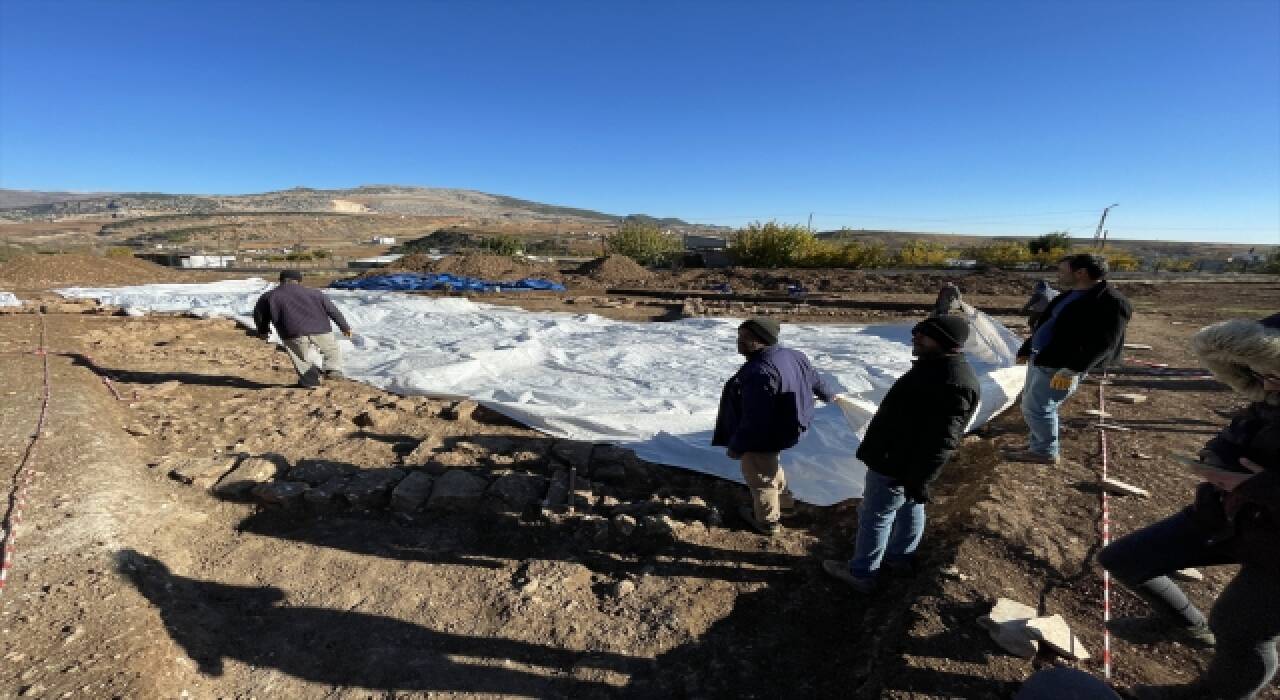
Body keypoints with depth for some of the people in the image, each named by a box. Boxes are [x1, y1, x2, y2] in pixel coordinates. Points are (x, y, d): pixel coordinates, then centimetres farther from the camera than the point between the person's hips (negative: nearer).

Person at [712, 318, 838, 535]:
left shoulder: (760, 372, -36)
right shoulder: (792, 355, -4)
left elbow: (754, 421, -34)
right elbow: (815, 379, 13)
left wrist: (736, 446, -20)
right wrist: (830, 395, 34)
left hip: (762, 438, -10)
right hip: (783, 429, 10)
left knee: (760, 478, 14)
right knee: (770, 467, 33)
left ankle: (768, 521, 37)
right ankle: (783, 499, 56)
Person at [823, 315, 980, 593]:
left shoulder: (953, 384, -29)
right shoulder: (938, 367, 5)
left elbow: (940, 442, -29)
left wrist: (919, 481, -24)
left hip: (897, 464, -10)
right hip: (903, 458, 10)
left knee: (874, 517, 5)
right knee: (908, 509, 25)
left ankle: (861, 573, 21)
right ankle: (900, 557, 46)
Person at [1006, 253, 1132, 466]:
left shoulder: (1111, 303, -15)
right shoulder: (1070, 294, 13)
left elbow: (1103, 343, -22)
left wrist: (1072, 369, -28)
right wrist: (1026, 350, 23)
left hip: (1060, 366, -9)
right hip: (1039, 359, 9)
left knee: (1036, 408, -6)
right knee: (1030, 402, 17)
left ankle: (1046, 452, 10)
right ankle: (1036, 444, 30)